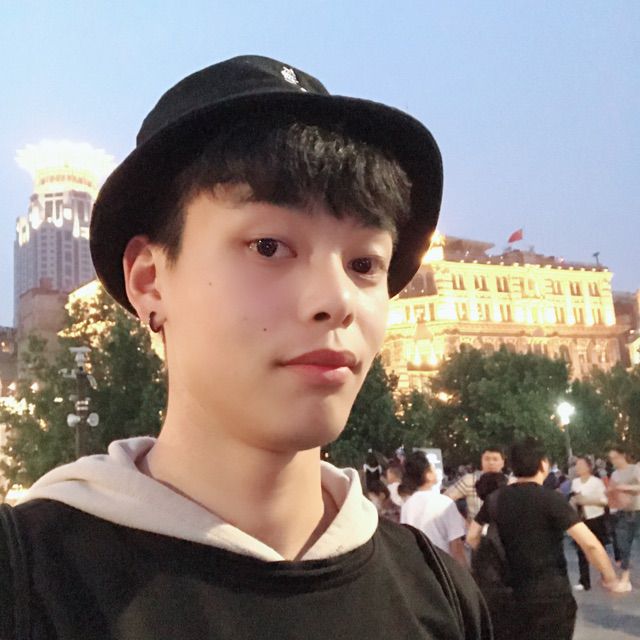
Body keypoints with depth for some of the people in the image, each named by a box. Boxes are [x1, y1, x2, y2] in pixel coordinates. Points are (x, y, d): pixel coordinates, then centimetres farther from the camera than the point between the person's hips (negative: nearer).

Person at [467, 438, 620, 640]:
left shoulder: (496, 499, 2)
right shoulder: (551, 499, -14)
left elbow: (472, 538, 10)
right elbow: (589, 543, -20)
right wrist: (610, 578, -7)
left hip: (509, 594, 4)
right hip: (551, 595, -4)